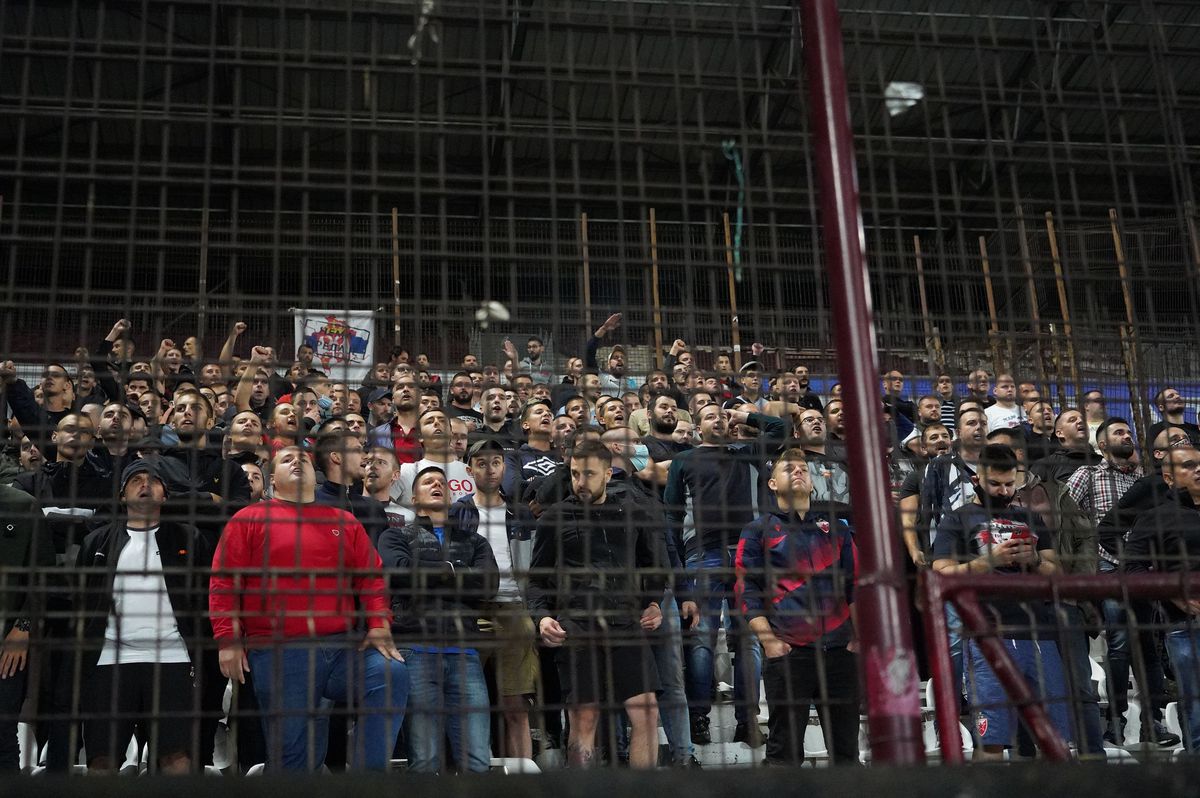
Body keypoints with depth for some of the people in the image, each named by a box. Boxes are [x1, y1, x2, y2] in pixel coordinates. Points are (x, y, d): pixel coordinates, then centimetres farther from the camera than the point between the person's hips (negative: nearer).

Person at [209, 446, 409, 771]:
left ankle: (372, 773, -17)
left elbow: (372, 577, 14)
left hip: (343, 647, 2)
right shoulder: (248, 520, 10)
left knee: (392, 675, -23)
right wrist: (227, 640, -6)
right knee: (292, 748, -2)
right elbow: (224, 581, 4)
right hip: (278, 656, -2)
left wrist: (380, 626, -1)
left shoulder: (345, 523, 17)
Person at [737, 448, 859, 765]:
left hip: (840, 650, 3)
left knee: (846, 746, 8)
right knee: (785, 749, 0)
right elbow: (747, 589, 0)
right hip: (786, 652, -3)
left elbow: (856, 584, 16)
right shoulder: (758, 531, 7)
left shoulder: (836, 528, 17)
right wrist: (768, 641, -11)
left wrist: (859, 635, 5)